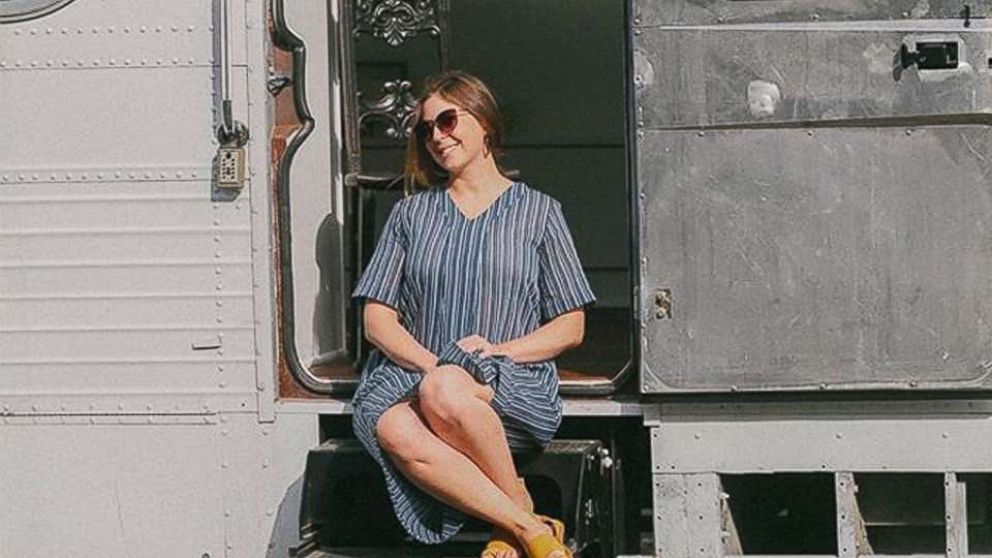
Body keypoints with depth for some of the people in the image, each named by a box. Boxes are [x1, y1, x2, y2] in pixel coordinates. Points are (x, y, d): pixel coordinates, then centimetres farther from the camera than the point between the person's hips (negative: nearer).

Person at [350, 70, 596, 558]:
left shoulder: (538, 212, 13)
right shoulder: (411, 213, 19)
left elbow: (571, 328, 9)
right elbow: (377, 319, 11)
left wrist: (498, 351, -8)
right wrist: (430, 363, -9)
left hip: (514, 385, -2)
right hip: (413, 370, 2)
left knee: (445, 394, -39)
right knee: (396, 433, -36)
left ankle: (519, 506, -18)